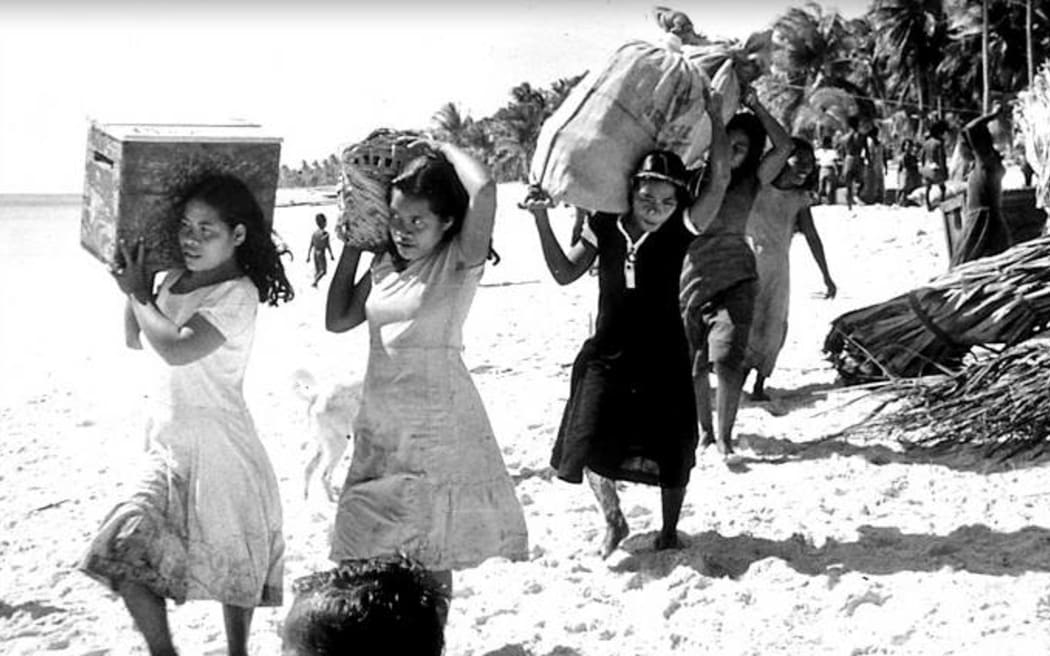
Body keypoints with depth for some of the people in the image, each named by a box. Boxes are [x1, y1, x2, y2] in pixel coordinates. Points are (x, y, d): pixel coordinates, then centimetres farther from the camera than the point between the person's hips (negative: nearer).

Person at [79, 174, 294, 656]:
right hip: (171, 440, 7)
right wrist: (132, 284, 7)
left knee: (233, 563, 7)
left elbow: (176, 348, -29)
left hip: (218, 443, -7)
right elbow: (135, 342, 18)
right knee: (125, 552, 0)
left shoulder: (238, 295, -17)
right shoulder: (176, 279, 6)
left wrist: (138, 294, -14)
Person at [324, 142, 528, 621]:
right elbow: (337, 319, 15)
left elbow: (483, 189, -28)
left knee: (432, 554, 2)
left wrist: (446, 148, -9)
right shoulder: (386, 264, 8)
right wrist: (352, 244, 11)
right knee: (372, 553, 11)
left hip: (437, 428, -6)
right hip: (379, 425, 6)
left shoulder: (459, 261, -11)